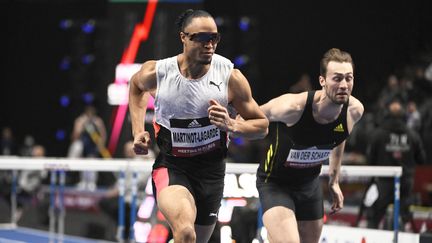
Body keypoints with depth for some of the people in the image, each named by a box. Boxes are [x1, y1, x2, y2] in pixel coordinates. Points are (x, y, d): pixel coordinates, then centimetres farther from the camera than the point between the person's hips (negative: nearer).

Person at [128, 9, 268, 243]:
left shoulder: (230, 76, -10)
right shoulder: (156, 72, -10)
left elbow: (262, 125, -1)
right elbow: (135, 85, 17)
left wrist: (231, 125, -21)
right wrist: (138, 131, 6)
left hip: (211, 168, 3)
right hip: (170, 165, -3)